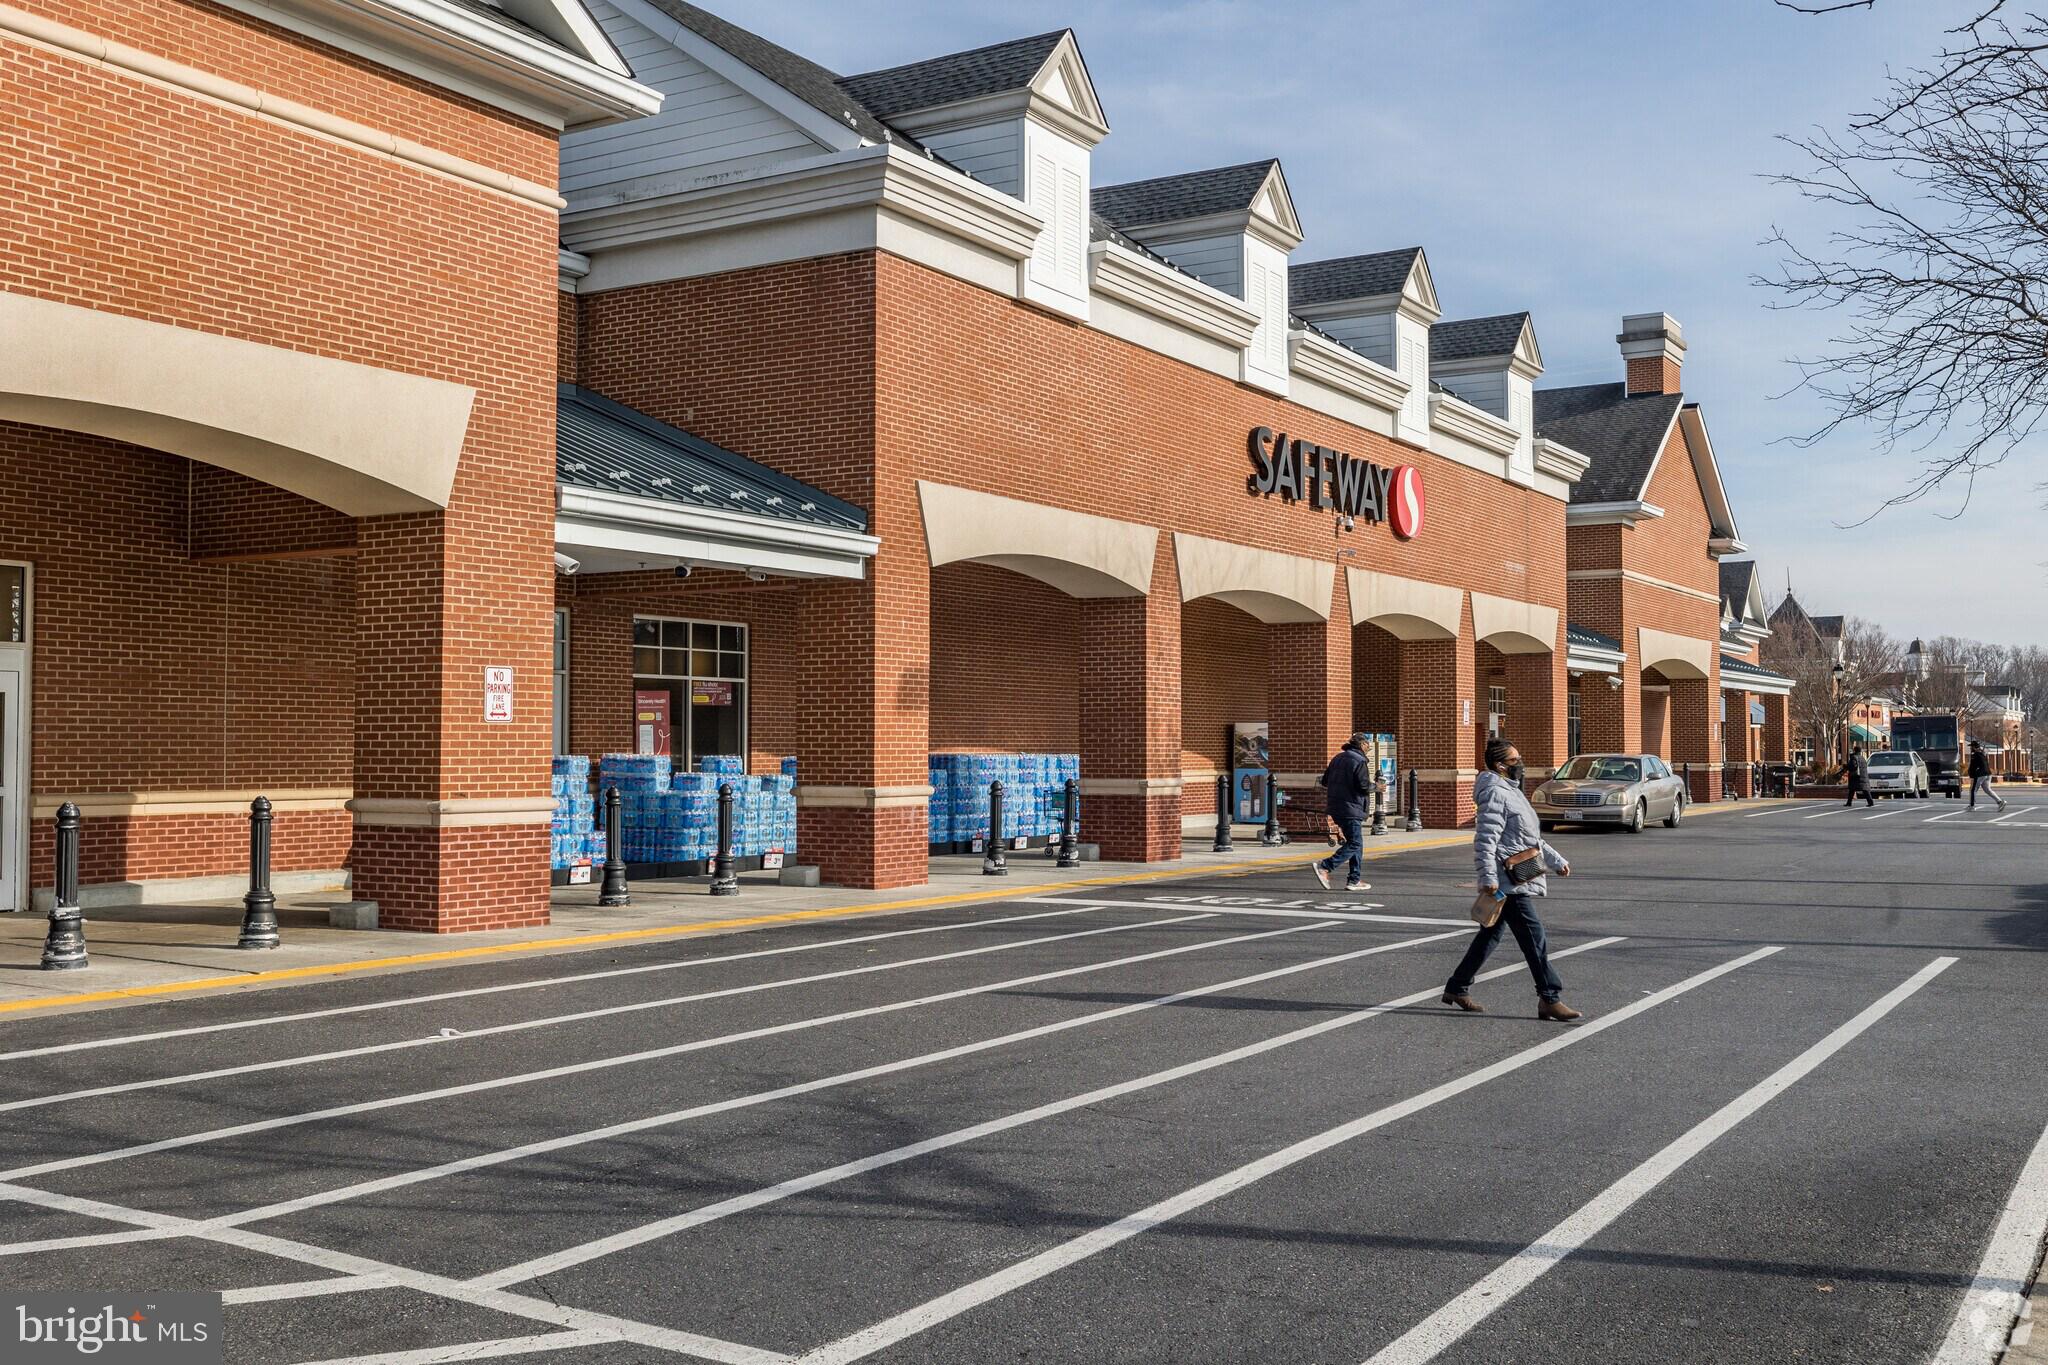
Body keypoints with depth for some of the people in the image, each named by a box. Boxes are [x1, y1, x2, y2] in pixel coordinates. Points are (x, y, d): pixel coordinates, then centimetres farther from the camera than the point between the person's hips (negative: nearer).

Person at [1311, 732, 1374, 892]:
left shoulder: (1338, 758, 12)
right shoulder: (1360, 761, -12)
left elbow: (1325, 781, 14)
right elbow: (1364, 786, -18)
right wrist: (1375, 786, 1)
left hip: (1335, 808, 9)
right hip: (1351, 808, -9)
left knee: (1356, 843, 15)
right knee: (1354, 844, -5)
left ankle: (1354, 880, 13)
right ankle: (1324, 867, -16)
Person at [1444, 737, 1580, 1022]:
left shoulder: (1511, 792, 20)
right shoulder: (1495, 794, -14)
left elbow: (1532, 838, 29)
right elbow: (1485, 839, -22)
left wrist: (1556, 860, 27)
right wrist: (1488, 877, -27)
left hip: (1517, 879, 11)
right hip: (1507, 881, -11)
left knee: (1490, 934, 15)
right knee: (1533, 936, -10)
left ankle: (1457, 988, 23)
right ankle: (1550, 998, -8)